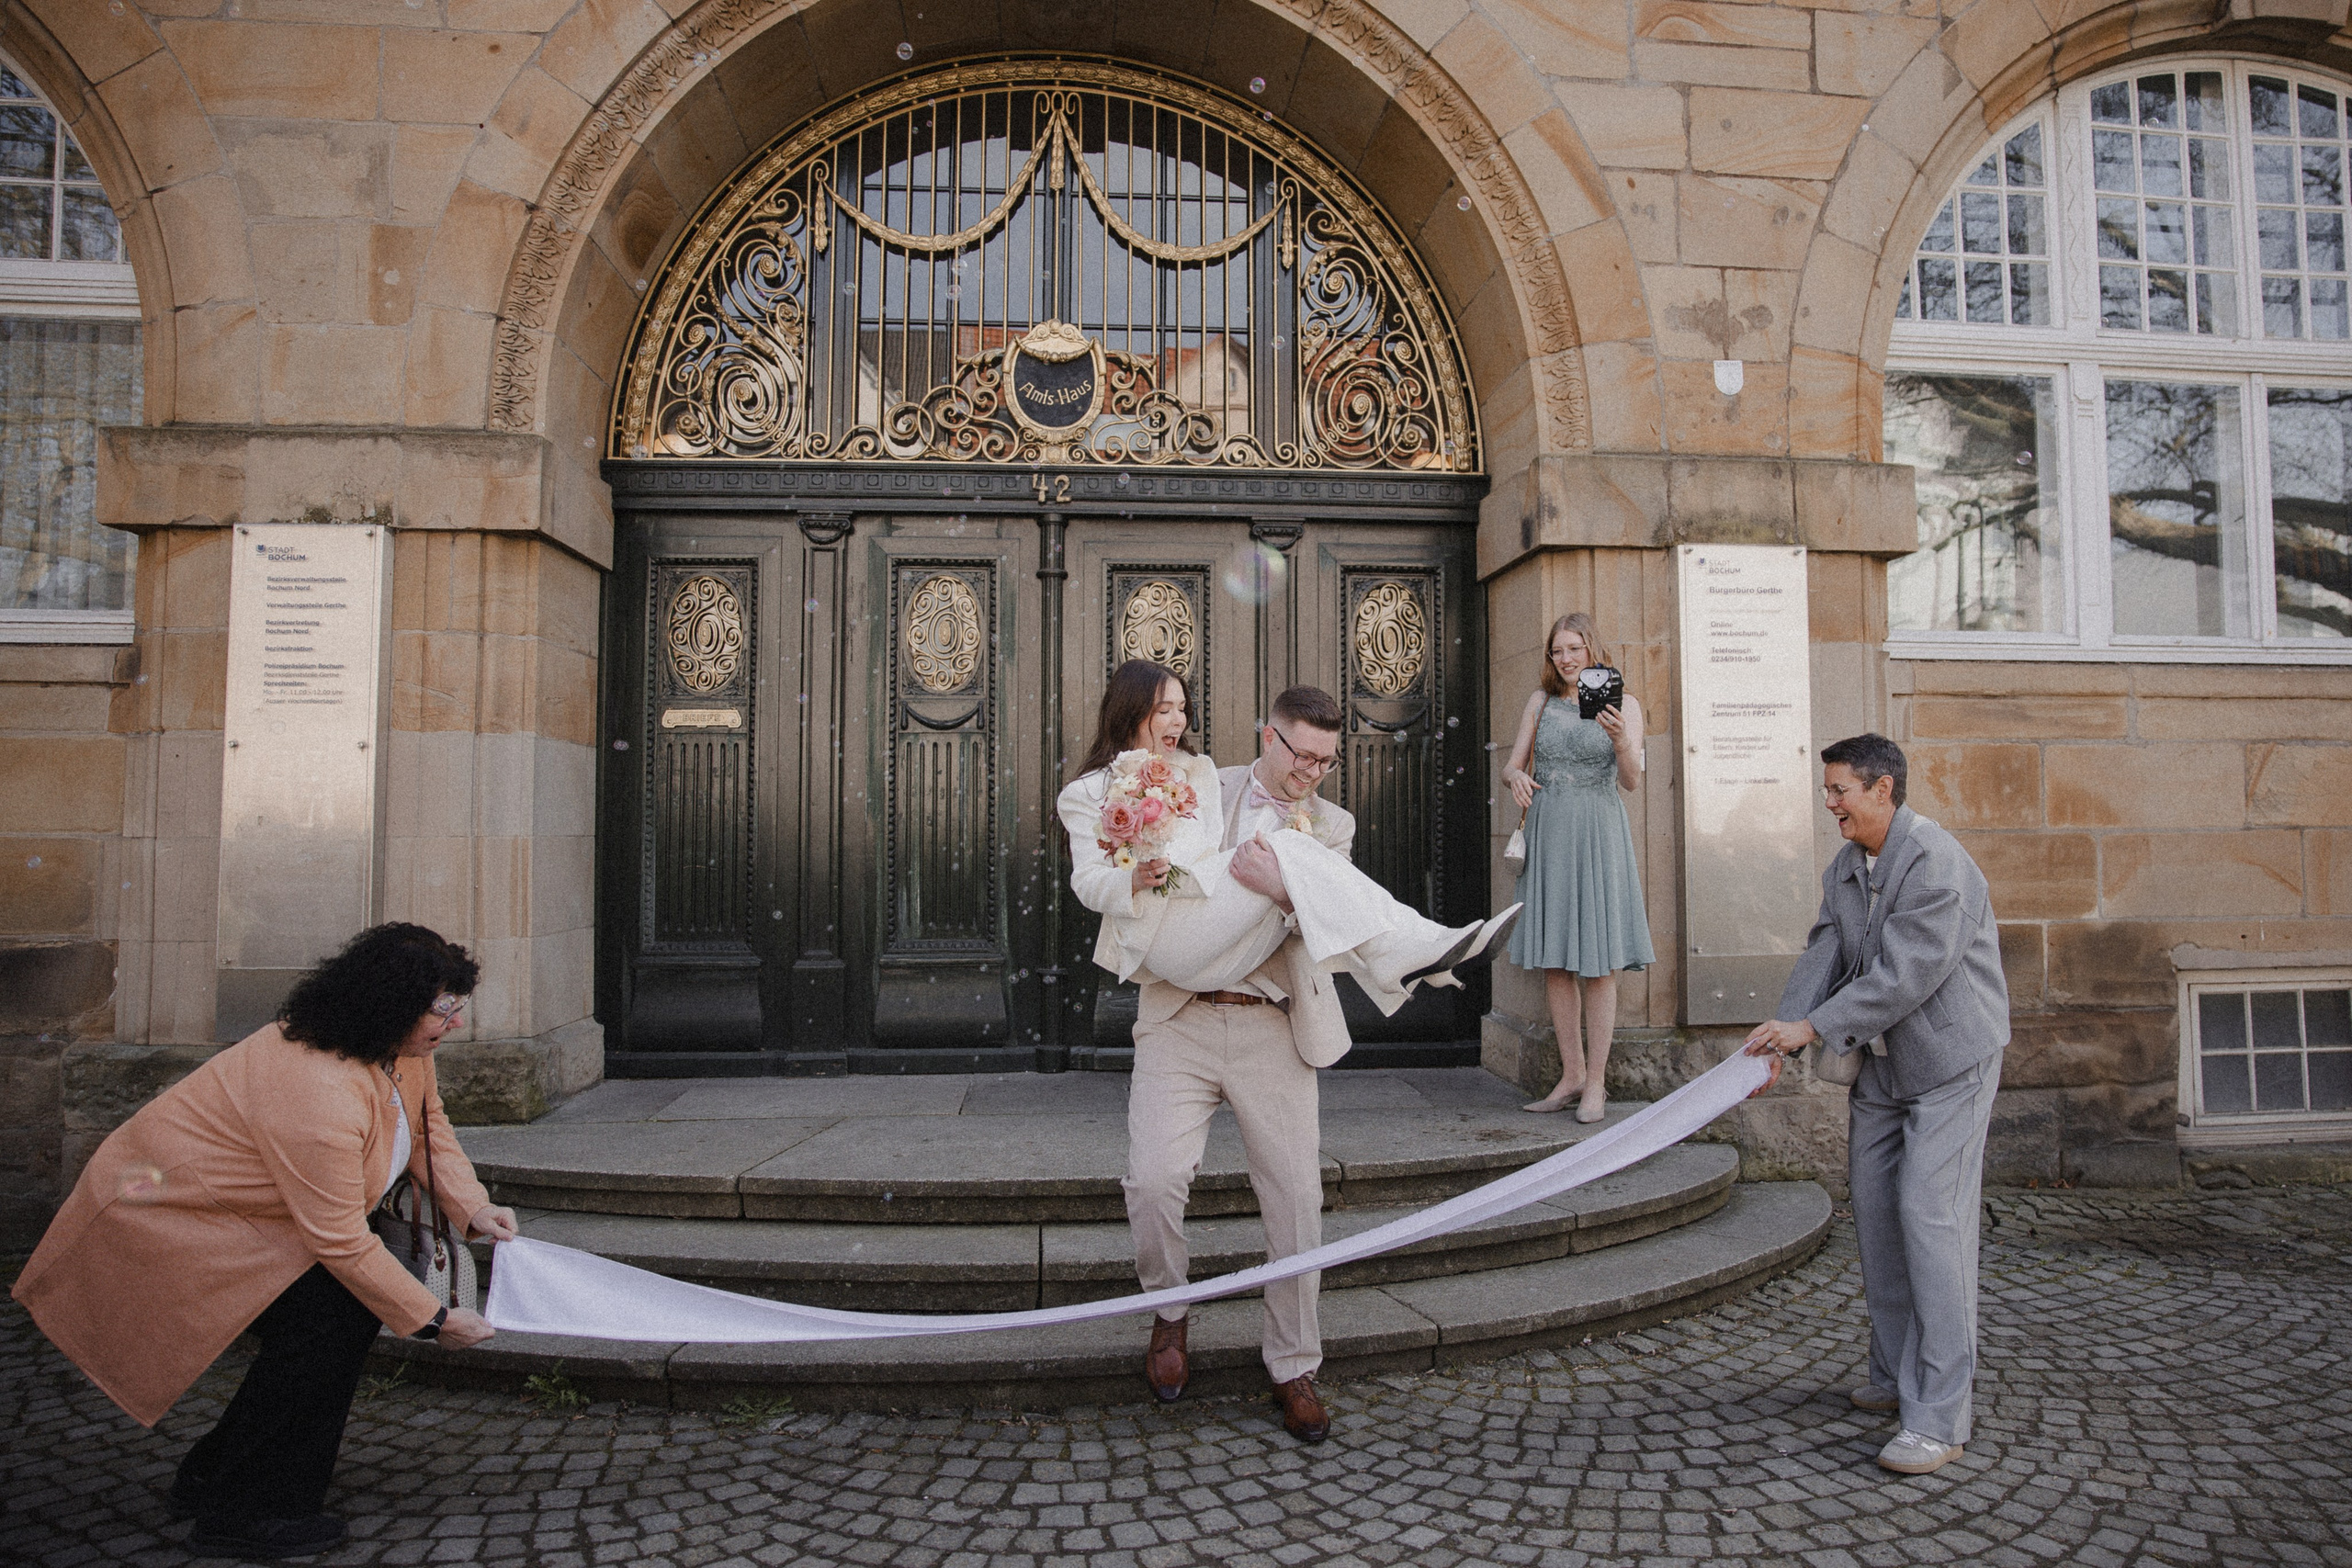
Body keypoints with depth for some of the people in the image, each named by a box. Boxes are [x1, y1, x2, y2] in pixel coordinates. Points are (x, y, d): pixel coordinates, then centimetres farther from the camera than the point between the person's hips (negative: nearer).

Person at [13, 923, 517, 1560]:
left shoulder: (402, 1046, -10)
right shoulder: (320, 1095, -37)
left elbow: (429, 1122, 7)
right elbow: (341, 1243, -30)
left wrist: (472, 1206, -9)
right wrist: (435, 1319, -22)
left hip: (242, 1207, 9)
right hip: (166, 1216, -9)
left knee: (355, 1304, 2)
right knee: (322, 1322, -16)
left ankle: (213, 1476, 20)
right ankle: (242, 1517, 2)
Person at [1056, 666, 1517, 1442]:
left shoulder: (1329, 826, 12)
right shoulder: (1206, 790, 8)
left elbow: (1342, 918, -1)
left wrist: (1284, 891, -19)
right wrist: (1142, 876, -13)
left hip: (1271, 1030, 1)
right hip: (1178, 1021, -1)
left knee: (1296, 1200, 5)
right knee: (1152, 1181, -14)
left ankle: (1294, 1367, 25)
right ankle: (1167, 1313, 16)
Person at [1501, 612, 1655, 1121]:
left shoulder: (1623, 704, 2)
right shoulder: (1540, 701, 10)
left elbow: (1631, 782, -7)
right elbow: (1513, 765, 12)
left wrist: (1620, 741, -27)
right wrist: (1516, 777, -12)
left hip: (1597, 834, -3)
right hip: (1547, 832, 3)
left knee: (1598, 963, -2)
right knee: (1554, 961, 5)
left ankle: (1596, 1083, 5)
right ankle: (1571, 1075, 16)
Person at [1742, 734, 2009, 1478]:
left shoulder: (1936, 863, -21)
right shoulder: (1843, 872, 6)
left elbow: (1905, 975, -27)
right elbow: (1824, 960, 0)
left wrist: (1812, 1027, -27)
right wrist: (1780, 1041, -14)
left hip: (1951, 1061, -8)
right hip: (1882, 1064, 9)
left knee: (1931, 1217, -11)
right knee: (1874, 1210, 11)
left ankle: (1939, 1417, -5)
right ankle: (1898, 1376, 26)